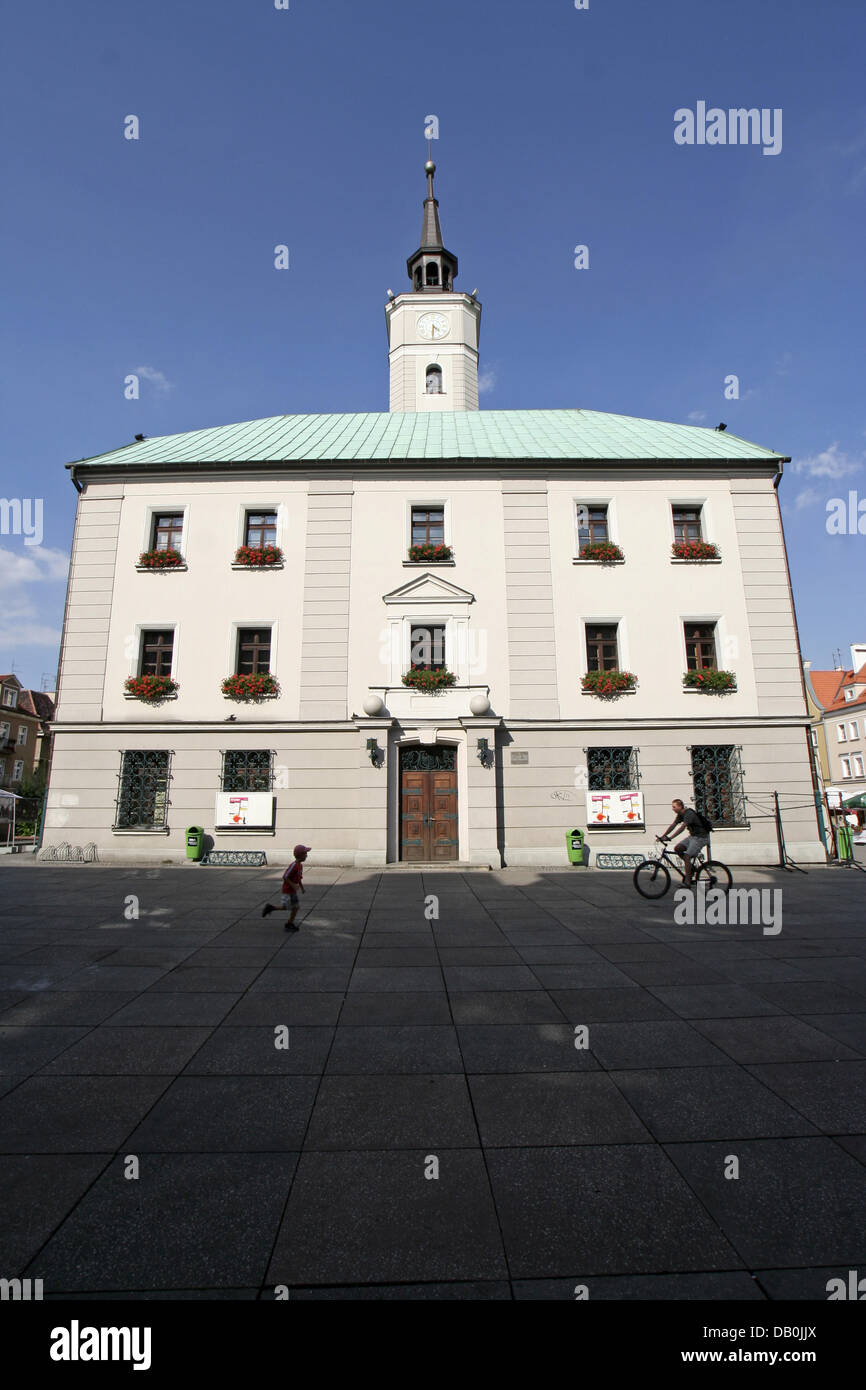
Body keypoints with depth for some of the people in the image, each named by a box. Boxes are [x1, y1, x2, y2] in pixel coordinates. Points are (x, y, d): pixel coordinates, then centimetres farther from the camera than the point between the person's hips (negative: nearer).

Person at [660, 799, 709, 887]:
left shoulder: (689, 814, -23)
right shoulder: (680, 814, 6)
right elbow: (673, 825, 6)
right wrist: (663, 836, -4)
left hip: (700, 838, -9)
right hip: (692, 836, 9)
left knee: (686, 856, -17)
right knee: (677, 848, -4)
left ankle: (687, 883, -15)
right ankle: (691, 866, 11)